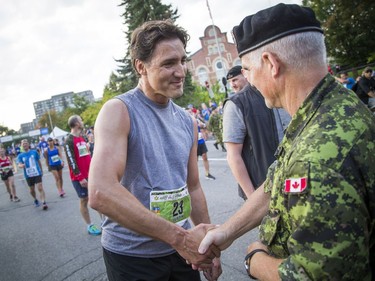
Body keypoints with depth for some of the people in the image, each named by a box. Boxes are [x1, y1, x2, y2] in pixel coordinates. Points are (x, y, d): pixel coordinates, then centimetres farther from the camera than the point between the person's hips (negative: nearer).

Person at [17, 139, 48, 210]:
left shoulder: (34, 152, 1)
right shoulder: (20, 155, 2)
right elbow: (19, 165, -9)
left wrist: (41, 171, 18)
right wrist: (21, 165, -34)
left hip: (37, 173, -2)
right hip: (28, 175, 2)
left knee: (40, 188, -14)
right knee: (32, 190, 14)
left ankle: (43, 203, -17)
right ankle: (35, 200, 40)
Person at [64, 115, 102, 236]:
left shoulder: (83, 137, 13)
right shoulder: (69, 140, -11)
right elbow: (71, 161, -16)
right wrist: (80, 177, -17)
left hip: (91, 174, 7)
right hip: (80, 177, -7)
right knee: (84, 200, 4)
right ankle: (90, 226, 13)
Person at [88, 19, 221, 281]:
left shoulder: (187, 121, 3)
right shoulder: (119, 111, -16)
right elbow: (101, 193, -28)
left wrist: (209, 248, 10)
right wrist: (179, 236, -28)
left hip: (179, 248, 5)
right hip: (131, 256, -5)